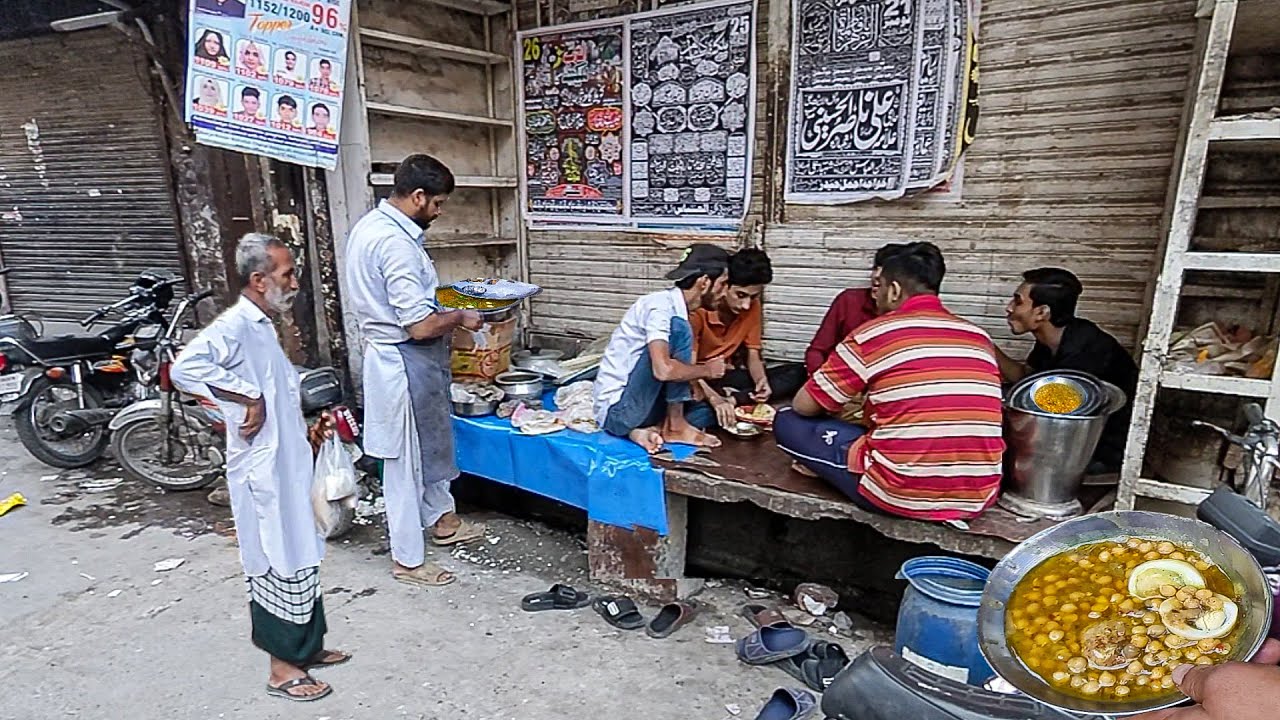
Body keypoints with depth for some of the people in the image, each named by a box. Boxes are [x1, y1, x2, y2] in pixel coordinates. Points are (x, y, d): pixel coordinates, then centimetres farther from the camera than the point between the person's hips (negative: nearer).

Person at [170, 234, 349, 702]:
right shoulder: (234, 326, -18)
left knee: (300, 558, 18)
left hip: (289, 467, 9)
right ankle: (283, 667, 20)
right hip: (264, 474, -9)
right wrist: (249, 397, -29)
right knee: (278, 563, 3)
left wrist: (307, 432, 11)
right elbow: (185, 368, -35)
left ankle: (307, 646, 34)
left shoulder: (263, 328, 12)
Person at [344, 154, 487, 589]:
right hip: (406, 362, -10)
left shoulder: (371, 224, 7)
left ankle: (443, 520, 42)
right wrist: (460, 318, -9)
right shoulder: (396, 243, -26)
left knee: (433, 443, 23)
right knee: (406, 459, 3)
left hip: (394, 354, 10)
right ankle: (407, 560, 20)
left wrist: (441, 309, 15)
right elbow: (421, 326, -27)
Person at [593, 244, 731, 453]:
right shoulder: (660, 306, -19)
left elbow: (683, 369, 17)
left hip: (628, 410, 9)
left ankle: (644, 429, -4)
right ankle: (675, 426, -12)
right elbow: (663, 370, -32)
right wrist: (707, 370, -15)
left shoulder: (677, 308, 9)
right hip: (617, 410, -9)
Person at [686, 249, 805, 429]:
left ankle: (732, 400, -24)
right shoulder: (698, 310, -20)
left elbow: (753, 355, 2)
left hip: (728, 377, 7)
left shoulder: (753, 306, -2)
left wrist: (762, 379, -21)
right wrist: (714, 399, -39)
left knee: (799, 373, -13)